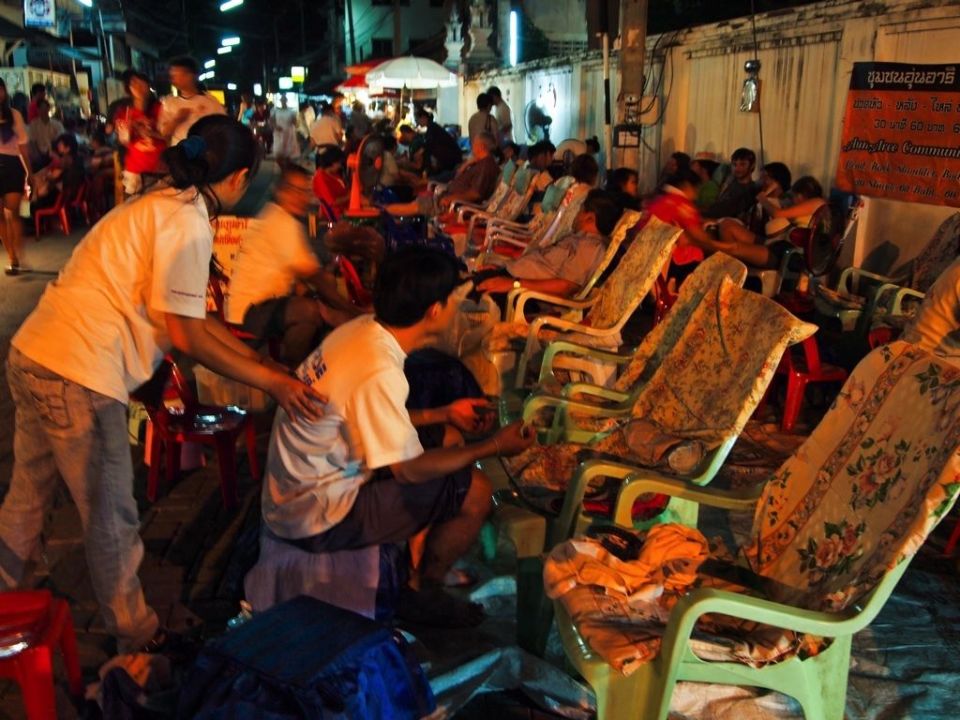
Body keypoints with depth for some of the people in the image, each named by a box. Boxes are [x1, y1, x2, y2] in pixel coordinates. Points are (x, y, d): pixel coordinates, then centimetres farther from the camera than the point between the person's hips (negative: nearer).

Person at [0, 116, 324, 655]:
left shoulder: (165, 204, 16)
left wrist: (262, 360, 17)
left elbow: (188, 315, 17)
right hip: (78, 373, -10)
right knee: (112, 517, 5)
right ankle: (137, 638, 21)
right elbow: (186, 335, -15)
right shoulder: (187, 221, -14)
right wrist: (274, 382, -12)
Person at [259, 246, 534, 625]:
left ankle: (432, 562, 25)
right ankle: (422, 592, 14)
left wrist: (444, 415, 15)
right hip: (316, 522, -9)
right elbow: (409, 469, -20)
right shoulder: (380, 373, -29)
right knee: (474, 491, -9)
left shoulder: (362, 329, -2)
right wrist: (494, 447, -9)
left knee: (443, 439, 15)